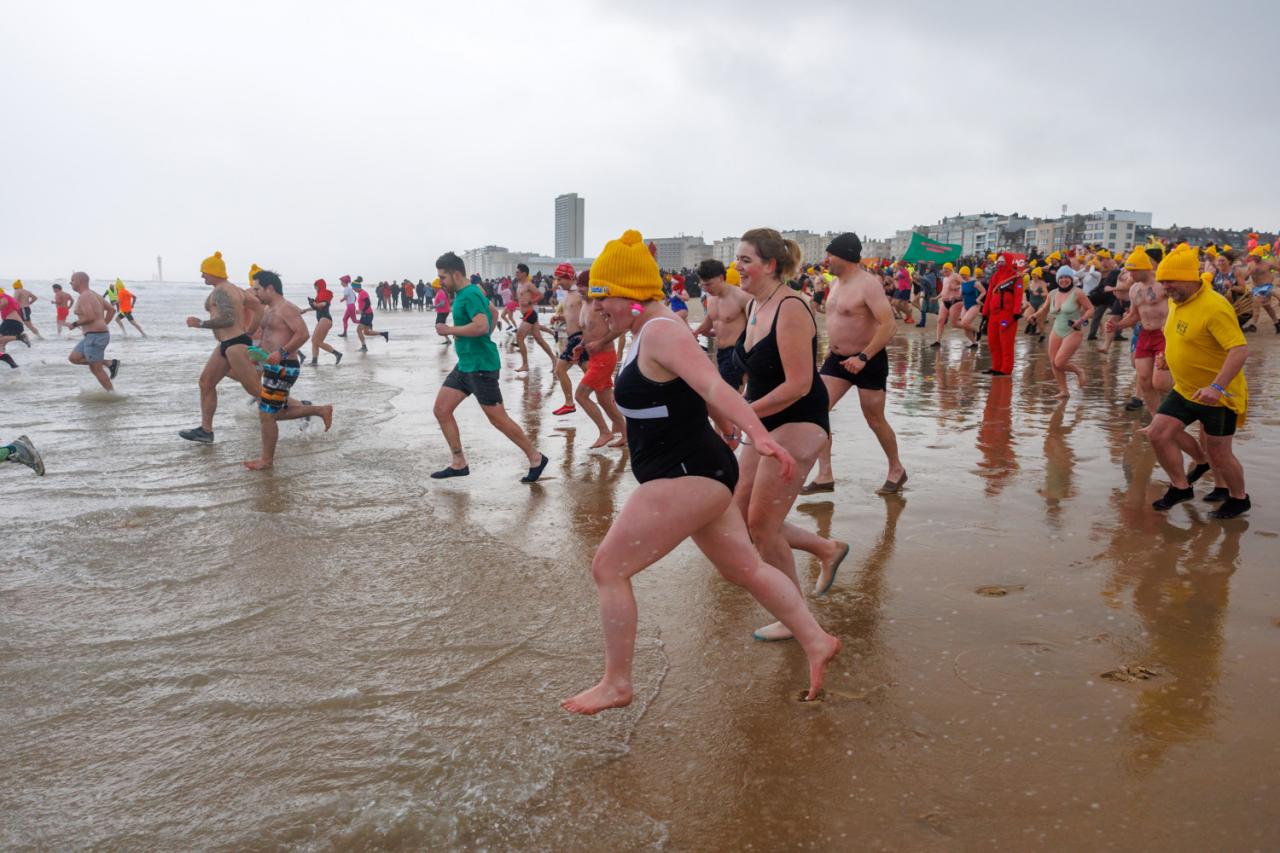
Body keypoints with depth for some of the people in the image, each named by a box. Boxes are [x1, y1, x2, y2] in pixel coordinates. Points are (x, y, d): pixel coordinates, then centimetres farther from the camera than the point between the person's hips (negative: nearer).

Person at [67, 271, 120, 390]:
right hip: (93, 336, 10)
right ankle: (110, 363, 7)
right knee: (73, 358, 14)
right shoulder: (93, 294, 15)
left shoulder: (83, 297, -15)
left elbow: (90, 317, -26)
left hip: (95, 336, -10)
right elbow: (111, 309, 17)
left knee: (95, 369, -2)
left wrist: (75, 324, -10)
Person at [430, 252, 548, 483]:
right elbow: (492, 315, 27)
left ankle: (535, 459, 9)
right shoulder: (465, 293, 13)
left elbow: (482, 326, -31)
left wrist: (450, 330, -22)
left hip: (480, 366, -10)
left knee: (498, 418, -4)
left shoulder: (470, 295, -17)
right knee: (441, 410, 7)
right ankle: (459, 464, 15)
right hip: (465, 365, 10)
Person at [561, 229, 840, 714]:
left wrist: (758, 435, -46)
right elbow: (702, 396, 21)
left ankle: (616, 684, 8)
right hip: (697, 473, 11)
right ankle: (816, 642, 29)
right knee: (745, 568, 19)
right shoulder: (651, 333, 13)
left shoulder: (660, 333, -18)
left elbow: (713, 387, -33)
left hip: (686, 477, -11)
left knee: (608, 568, -4)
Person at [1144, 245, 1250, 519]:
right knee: (1158, 434, -2)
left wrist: (1217, 387, -38)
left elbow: (1240, 350, -30)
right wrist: (1170, 357, 13)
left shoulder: (1214, 307, -24)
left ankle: (1239, 499, 29)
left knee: (1218, 453, 4)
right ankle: (1181, 487, 17)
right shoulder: (1175, 302, 3)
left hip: (1218, 394, -7)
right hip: (1185, 390, 8)